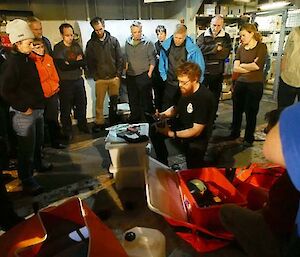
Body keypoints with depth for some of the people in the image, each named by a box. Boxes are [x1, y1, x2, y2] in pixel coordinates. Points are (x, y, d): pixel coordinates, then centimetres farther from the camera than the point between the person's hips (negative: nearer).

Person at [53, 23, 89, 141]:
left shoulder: (77, 46, 8)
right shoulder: (58, 48, -7)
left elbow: (84, 62, 0)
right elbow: (62, 66, -19)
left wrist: (71, 63, -14)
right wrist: (77, 62, -11)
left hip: (79, 80, 5)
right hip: (65, 82, -5)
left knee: (82, 105, 15)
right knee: (66, 108, 5)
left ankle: (82, 126, 34)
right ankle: (67, 131, 21)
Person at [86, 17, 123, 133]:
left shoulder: (113, 40, 3)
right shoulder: (91, 43, 2)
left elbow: (120, 59, 3)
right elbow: (89, 62, 3)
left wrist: (118, 74, -4)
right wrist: (95, 77, -5)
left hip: (114, 77, 1)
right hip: (100, 79, 0)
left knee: (114, 102, 9)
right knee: (99, 102, 1)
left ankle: (113, 122, 25)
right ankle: (99, 122, 13)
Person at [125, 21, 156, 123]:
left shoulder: (147, 43, -5)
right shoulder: (128, 43, 9)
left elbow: (152, 60, -4)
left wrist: (149, 73, -10)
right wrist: (126, 71, 12)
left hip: (144, 76, -5)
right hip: (130, 76, 5)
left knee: (145, 100, -1)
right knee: (132, 100, 14)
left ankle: (146, 119, 12)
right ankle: (134, 119, 29)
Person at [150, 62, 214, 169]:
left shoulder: (204, 97, -27)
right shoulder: (184, 90, -7)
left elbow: (196, 131, -25)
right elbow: (176, 108, 12)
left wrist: (172, 134, -27)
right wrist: (163, 115, -8)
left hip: (197, 137, -7)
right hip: (181, 126, 8)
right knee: (154, 130, 0)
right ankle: (163, 164, 15)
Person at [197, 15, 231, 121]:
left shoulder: (226, 37, 3)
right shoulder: (203, 36, 3)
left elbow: (225, 53, -12)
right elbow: (200, 48, -15)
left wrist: (209, 50, -16)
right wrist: (216, 47, -16)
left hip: (217, 72, 1)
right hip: (203, 71, -1)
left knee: (215, 97, 11)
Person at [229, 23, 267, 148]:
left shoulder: (261, 47, -3)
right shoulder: (241, 48, 8)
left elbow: (257, 66, -16)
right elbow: (235, 68, -3)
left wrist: (242, 65, -4)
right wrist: (250, 67, -12)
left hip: (255, 84, -4)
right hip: (240, 83, 4)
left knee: (251, 112, 4)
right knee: (237, 110, 10)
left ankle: (249, 138, 20)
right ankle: (235, 132, 30)